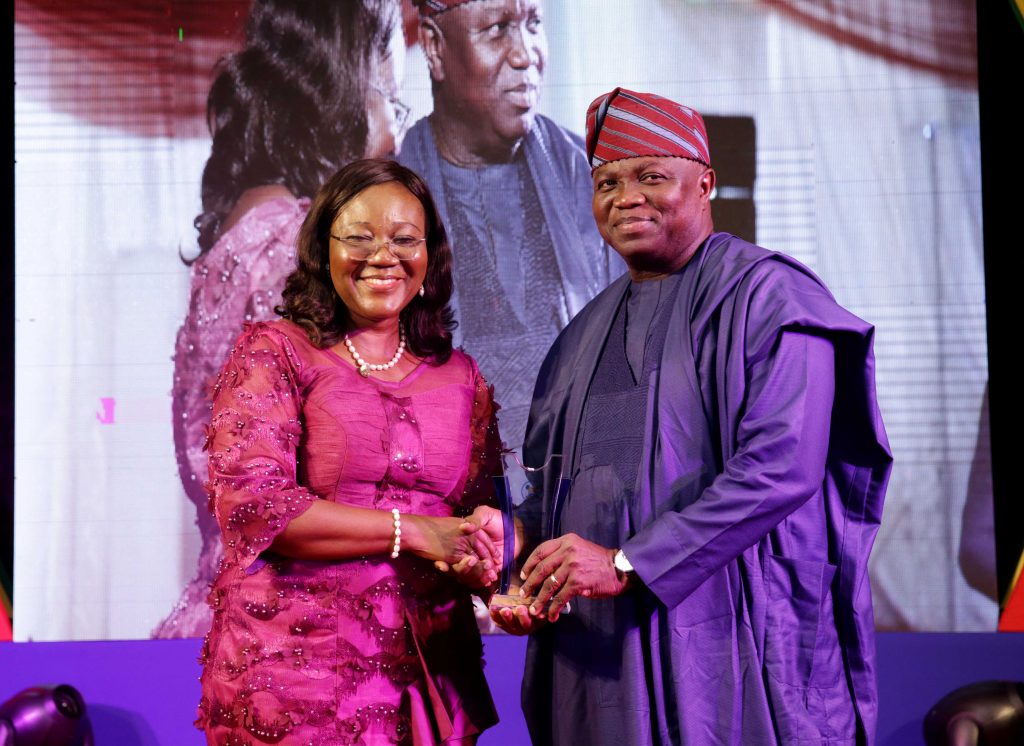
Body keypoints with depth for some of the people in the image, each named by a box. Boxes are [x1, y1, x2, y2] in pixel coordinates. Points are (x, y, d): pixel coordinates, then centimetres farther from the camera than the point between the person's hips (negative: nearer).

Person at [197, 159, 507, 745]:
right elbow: (249, 501, -13)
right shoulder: (273, 352, -1)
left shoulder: (461, 376, 12)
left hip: (430, 676, 4)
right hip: (295, 674, -4)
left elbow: (489, 510, 15)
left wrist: (484, 549, -11)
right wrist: (414, 531, -16)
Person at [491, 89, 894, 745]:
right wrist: (526, 584, -1)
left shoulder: (767, 299, -6)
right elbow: (547, 487, 20)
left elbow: (781, 468, -18)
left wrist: (626, 563, -21)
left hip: (730, 642, -6)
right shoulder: (586, 334, 17)